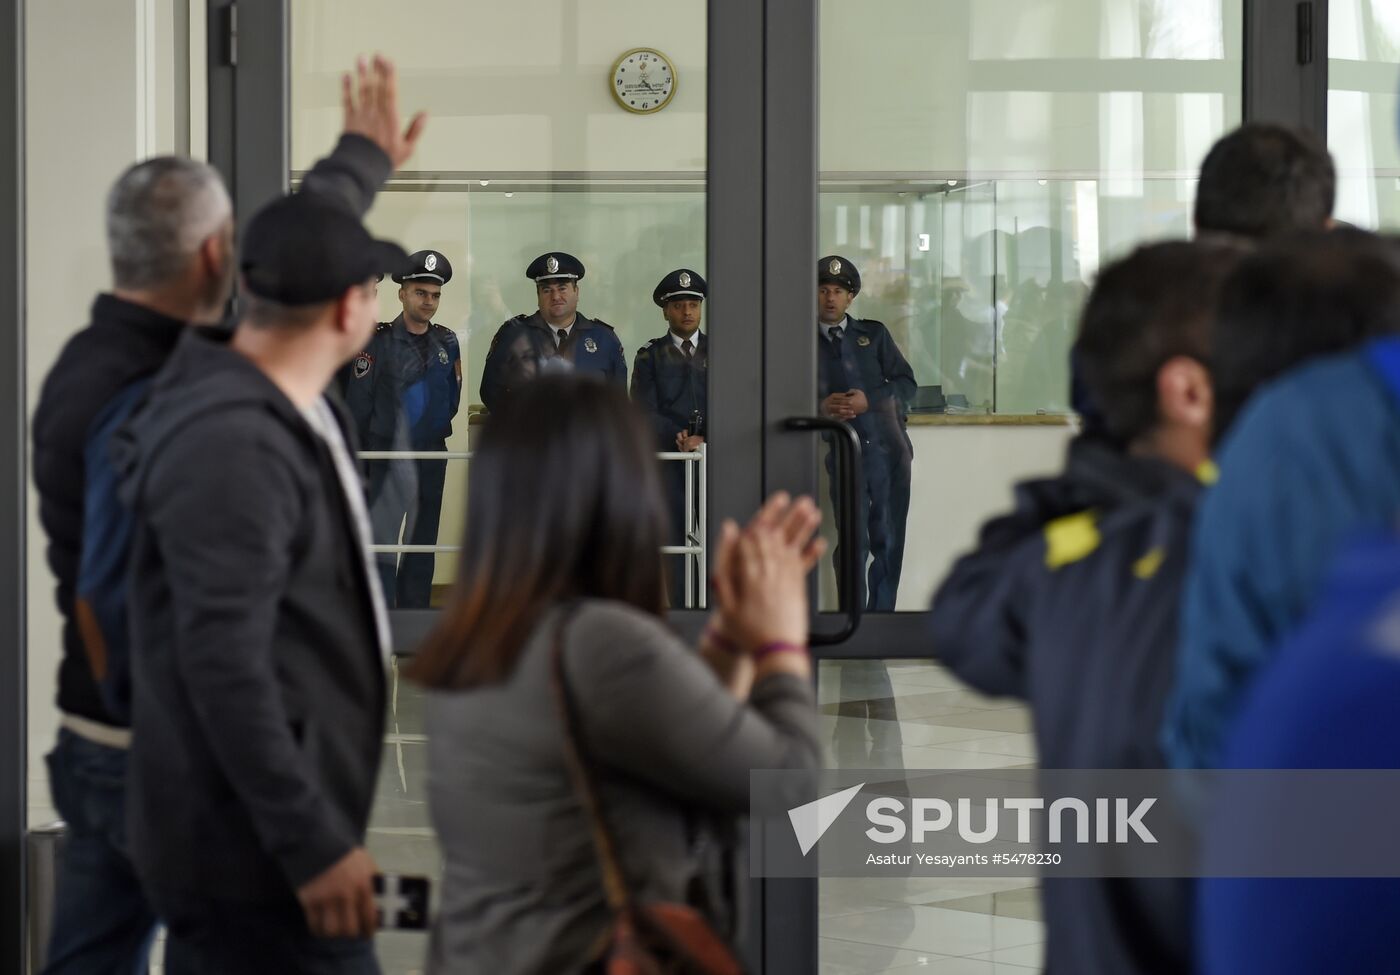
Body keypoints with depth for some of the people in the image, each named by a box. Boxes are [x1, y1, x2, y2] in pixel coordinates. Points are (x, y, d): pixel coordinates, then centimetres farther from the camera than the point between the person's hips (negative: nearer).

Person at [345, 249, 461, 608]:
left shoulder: (447, 342, 6)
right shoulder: (379, 342, -7)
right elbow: (358, 402, -6)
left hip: (433, 454, 5)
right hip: (388, 454, -5)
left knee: (424, 540, 11)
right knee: (382, 539, -8)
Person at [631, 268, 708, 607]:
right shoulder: (650, 356, 12)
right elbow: (646, 413, 2)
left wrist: (706, 440, -12)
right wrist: (678, 437, -14)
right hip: (669, 460, 0)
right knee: (677, 543, -4)